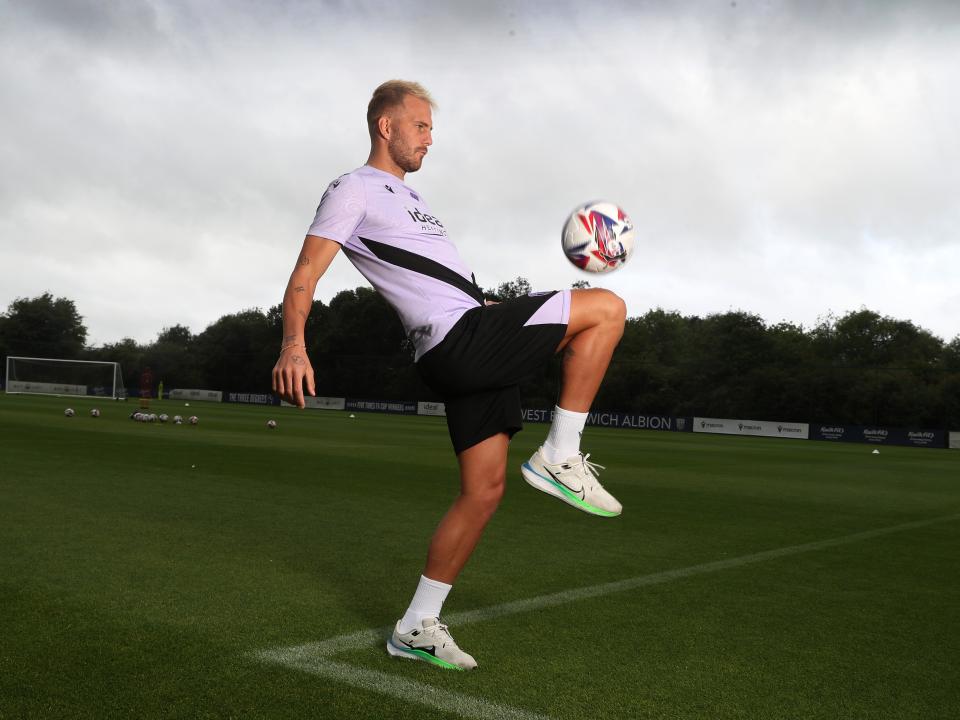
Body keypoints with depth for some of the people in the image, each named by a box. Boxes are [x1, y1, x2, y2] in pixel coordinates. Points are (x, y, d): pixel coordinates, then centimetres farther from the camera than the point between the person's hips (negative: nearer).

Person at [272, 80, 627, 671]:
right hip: (460, 341, -9)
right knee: (607, 308, -10)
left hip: (474, 349, 9)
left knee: (484, 490, 6)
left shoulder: (405, 196, 29)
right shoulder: (355, 189, 1)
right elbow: (305, 276, -11)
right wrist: (294, 342, -28)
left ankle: (417, 628, 14)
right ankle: (559, 458, -7)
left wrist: (502, 312, 33)